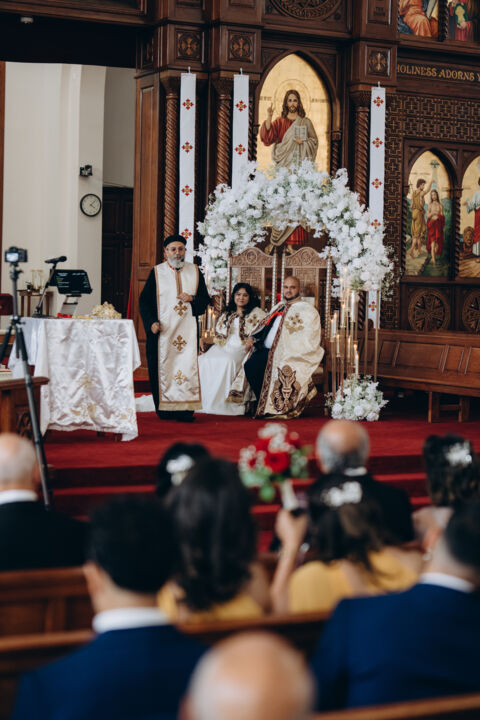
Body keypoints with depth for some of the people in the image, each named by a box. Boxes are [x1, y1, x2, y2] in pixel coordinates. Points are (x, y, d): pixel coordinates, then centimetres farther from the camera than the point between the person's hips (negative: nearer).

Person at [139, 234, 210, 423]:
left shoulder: (195, 271, 11)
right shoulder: (157, 272, 6)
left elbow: (205, 299, 12)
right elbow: (144, 300, 4)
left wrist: (192, 299, -9)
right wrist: (151, 322, -9)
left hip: (187, 329, 1)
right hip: (163, 329, -1)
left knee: (187, 365, -7)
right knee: (164, 368, -2)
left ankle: (185, 408, -7)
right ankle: (165, 409, 3)